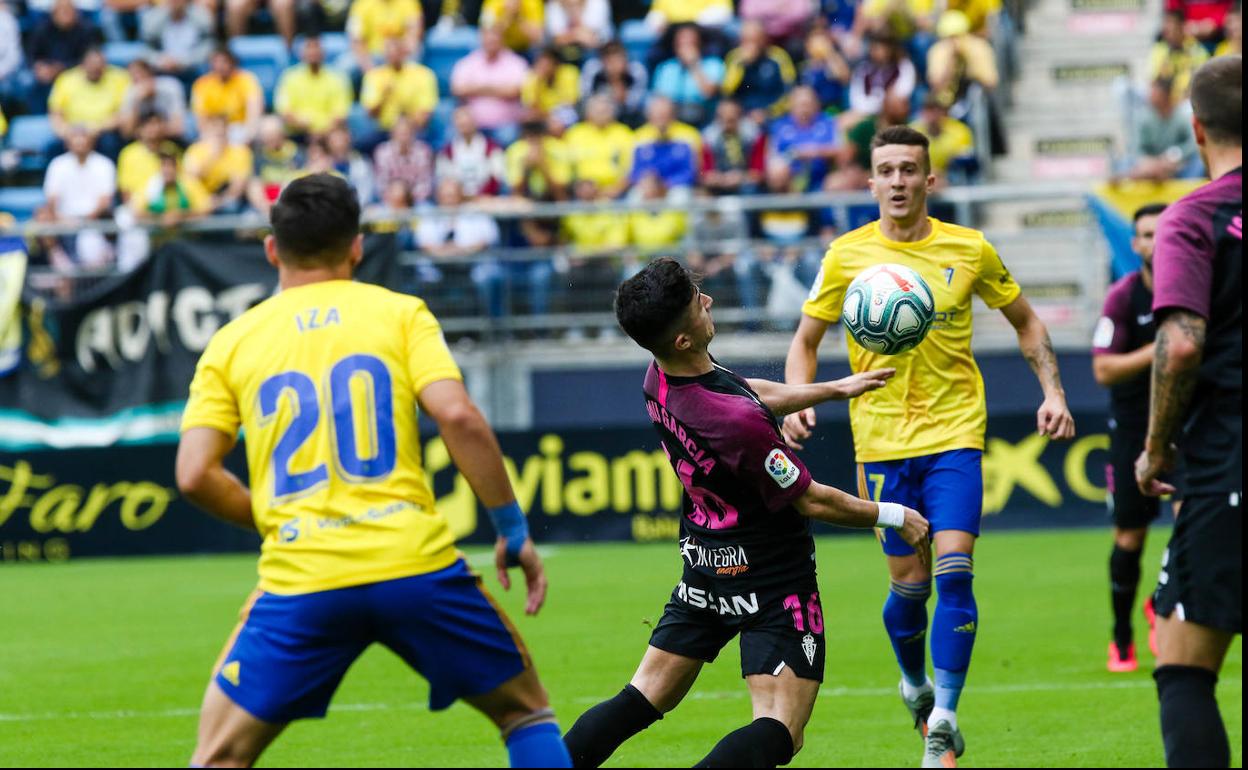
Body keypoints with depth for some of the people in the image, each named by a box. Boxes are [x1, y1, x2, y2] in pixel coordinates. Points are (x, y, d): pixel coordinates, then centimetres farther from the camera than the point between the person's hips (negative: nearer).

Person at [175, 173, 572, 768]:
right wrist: (513, 531, 3)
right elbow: (458, 418, -6)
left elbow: (195, 475, 3)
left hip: (299, 580, 1)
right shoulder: (400, 312, 8)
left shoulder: (231, 343, 12)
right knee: (525, 709, 19)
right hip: (415, 563, -1)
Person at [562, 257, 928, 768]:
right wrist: (893, 517, 0)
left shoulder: (660, 380, -6)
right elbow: (812, 501, -16)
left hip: (704, 567, 8)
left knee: (645, 698, 16)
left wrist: (836, 389, 22)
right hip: (771, 575, -8)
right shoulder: (737, 421, -30)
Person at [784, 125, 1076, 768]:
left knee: (954, 573, -14)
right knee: (909, 584, 5)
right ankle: (914, 684, 35)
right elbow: (806, 340, 9)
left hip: (955, 434, -1)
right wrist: (798, 402, -9)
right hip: (881, 439, 1)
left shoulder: (969, 250, 1)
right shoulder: (847, 255, 0)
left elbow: (1026, 322, 14)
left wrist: (1052, 392, 3)